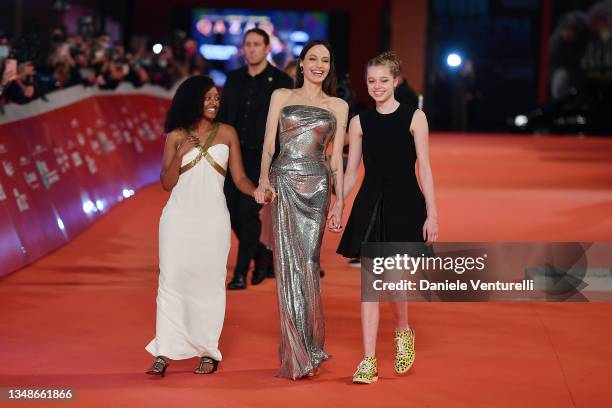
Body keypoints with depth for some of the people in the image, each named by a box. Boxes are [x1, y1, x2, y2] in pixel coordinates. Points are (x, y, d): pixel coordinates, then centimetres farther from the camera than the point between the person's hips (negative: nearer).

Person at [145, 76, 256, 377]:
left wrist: (258, 192, -15)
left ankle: (208, 352, 8)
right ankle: (164, 352, -1)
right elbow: (167, 183, 6)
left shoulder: (227, 133, 7)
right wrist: (180, 154, -10)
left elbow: (239, 178, 5)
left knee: (210, 281, 1)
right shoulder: (176, 137, 7)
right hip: (179, 216, 0)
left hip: (213, 218, 0)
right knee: (172, 280, -2)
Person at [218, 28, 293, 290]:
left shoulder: (281, 81, -3)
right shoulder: (233, 79, 10)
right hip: (235, 153, 5)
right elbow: (223, 116, 13)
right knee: (232, 210, 2)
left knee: (248, 211, -10)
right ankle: (262, 254, 25)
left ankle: (241, 273, -3)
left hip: (262, 156, -5)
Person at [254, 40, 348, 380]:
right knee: (289, 265, -5)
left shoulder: (338, 106, 13)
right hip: (283, 184, -1)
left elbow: (336, 159, 11)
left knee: (308, 265, -1)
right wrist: (264, 180, -12)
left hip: (316, 186, 1)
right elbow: (268, 145, 4)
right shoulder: (281, 97, 11)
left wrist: (340, 201, 4)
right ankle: (299, 356, -2)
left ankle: (308, 347, 12)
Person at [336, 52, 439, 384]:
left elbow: (424, 169, -3)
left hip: (404, 206, -2)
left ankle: (403, 332, 28)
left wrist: (431, 214, -7)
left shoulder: (414, 118, -1)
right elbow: (351, 173, 11)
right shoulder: (359, 122, 6)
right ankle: (368, 361, 0)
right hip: (370, 205, 2)